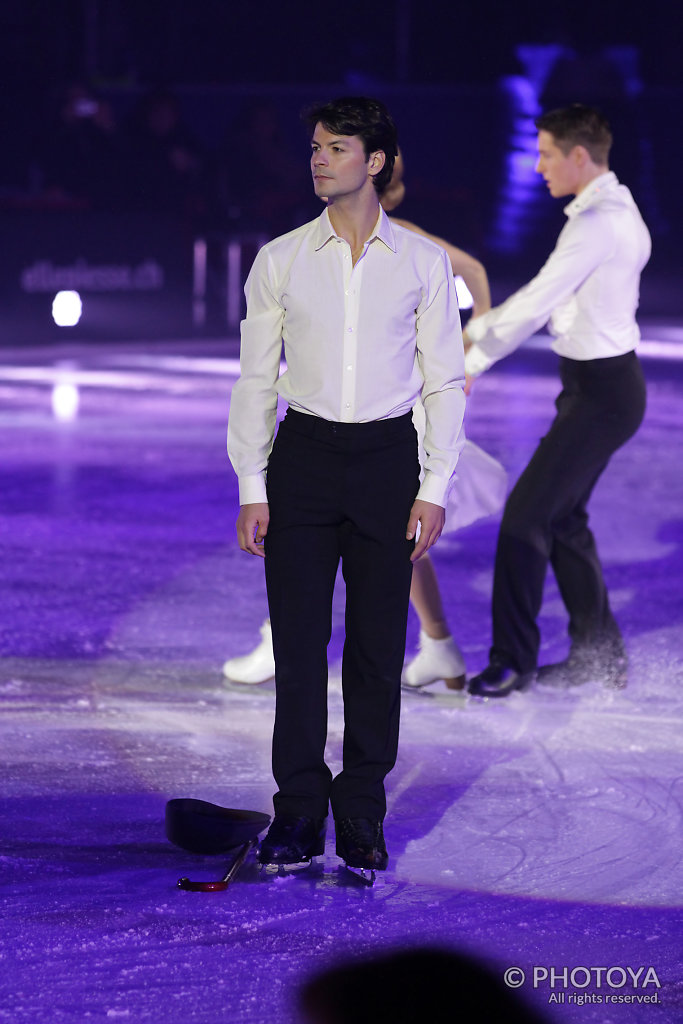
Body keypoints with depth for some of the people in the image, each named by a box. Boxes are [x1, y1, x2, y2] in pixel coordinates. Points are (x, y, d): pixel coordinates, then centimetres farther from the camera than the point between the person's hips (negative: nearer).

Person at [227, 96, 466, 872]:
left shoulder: (423, 262, 3)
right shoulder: (281, 261, 4)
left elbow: (444, 381, 5)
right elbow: (255, 379, 6)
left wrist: (435, 488, -2)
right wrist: (251, 489, -1)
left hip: (387, 459, 0)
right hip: (304, 457, 0)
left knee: (378, 648, 2)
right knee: (298, 643, -1)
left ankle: (362, 816, 11)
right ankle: (298, 814, 8)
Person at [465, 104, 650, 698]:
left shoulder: (595, 224, -21)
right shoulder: (619, 209, 11)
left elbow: (538, 303, -22)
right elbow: (549, 296, 16)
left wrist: (472, 363, -16)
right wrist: (477, 331, 14)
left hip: (601, 392, -10)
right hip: (606, 382, 10)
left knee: (527, 515, -7)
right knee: (563, 517, 17)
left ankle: (513, 661, 0)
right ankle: (600, 655, 25)